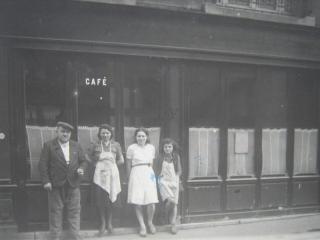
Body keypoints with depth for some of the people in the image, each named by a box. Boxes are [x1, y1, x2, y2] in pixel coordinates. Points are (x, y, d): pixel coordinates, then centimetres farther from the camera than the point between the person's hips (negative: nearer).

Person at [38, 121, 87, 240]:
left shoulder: (76, 146, 11)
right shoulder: (49, 146, 0)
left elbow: (83, 161, 15)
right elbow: (43, 164, -4)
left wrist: (81, 168, -6)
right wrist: (46, 181, -11)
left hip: (73, 184, 3)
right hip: (56, 185, -3)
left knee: (74, 212, 7)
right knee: (56, 212, 5)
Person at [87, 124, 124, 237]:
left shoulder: (116, 145, 1)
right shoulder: (95, 145, 1)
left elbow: (121, 160, 8)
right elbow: (90, 156, 17)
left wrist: (111, 164, 4)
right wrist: (97, 163, 5)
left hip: (112, 174, 0)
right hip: (99, 174, 0)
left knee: (110, 200, 5)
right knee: (99, 201, -3)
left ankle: (109, 223, 21)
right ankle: (102, 224, 11)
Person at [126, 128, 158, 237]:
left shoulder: (151, 147, 8)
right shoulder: (131, 148, 0)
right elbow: (128, 165, 8)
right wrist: (130, 177, 13)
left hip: (149, 175, 2)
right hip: (136, 175, -2)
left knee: (151, 202, -5)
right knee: (137, 202, -3)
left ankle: (150, 222, 21)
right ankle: (142, 226, 13)